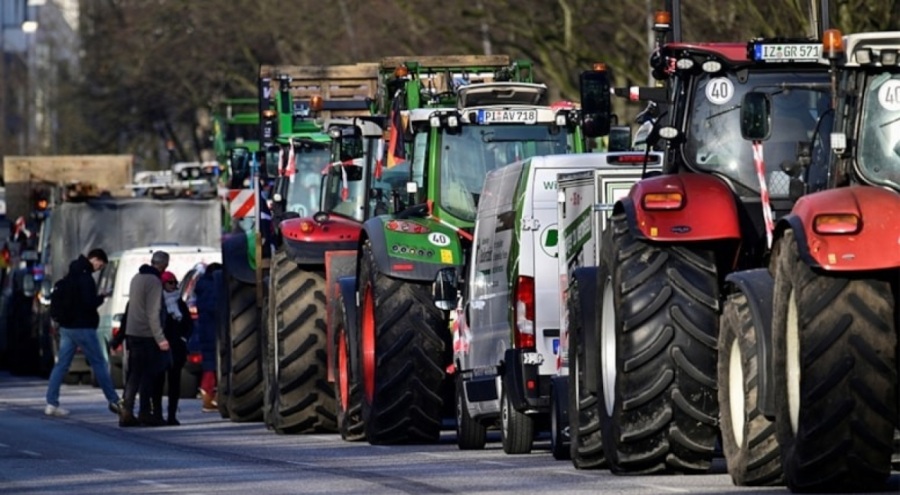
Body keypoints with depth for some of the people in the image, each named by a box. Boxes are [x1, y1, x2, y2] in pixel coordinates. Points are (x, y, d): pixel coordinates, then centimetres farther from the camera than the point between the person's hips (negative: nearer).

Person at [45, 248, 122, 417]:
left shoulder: (71, 275, 14)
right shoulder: (85, 278, -16)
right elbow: (89, 303, -21)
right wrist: (101, 297, -3)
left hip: (66, 327, 8)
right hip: (82, 327, -8)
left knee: (61, 364, 4)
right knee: (99, 363, 2)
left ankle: (51, 404, -2)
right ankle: (114, 401, 8)